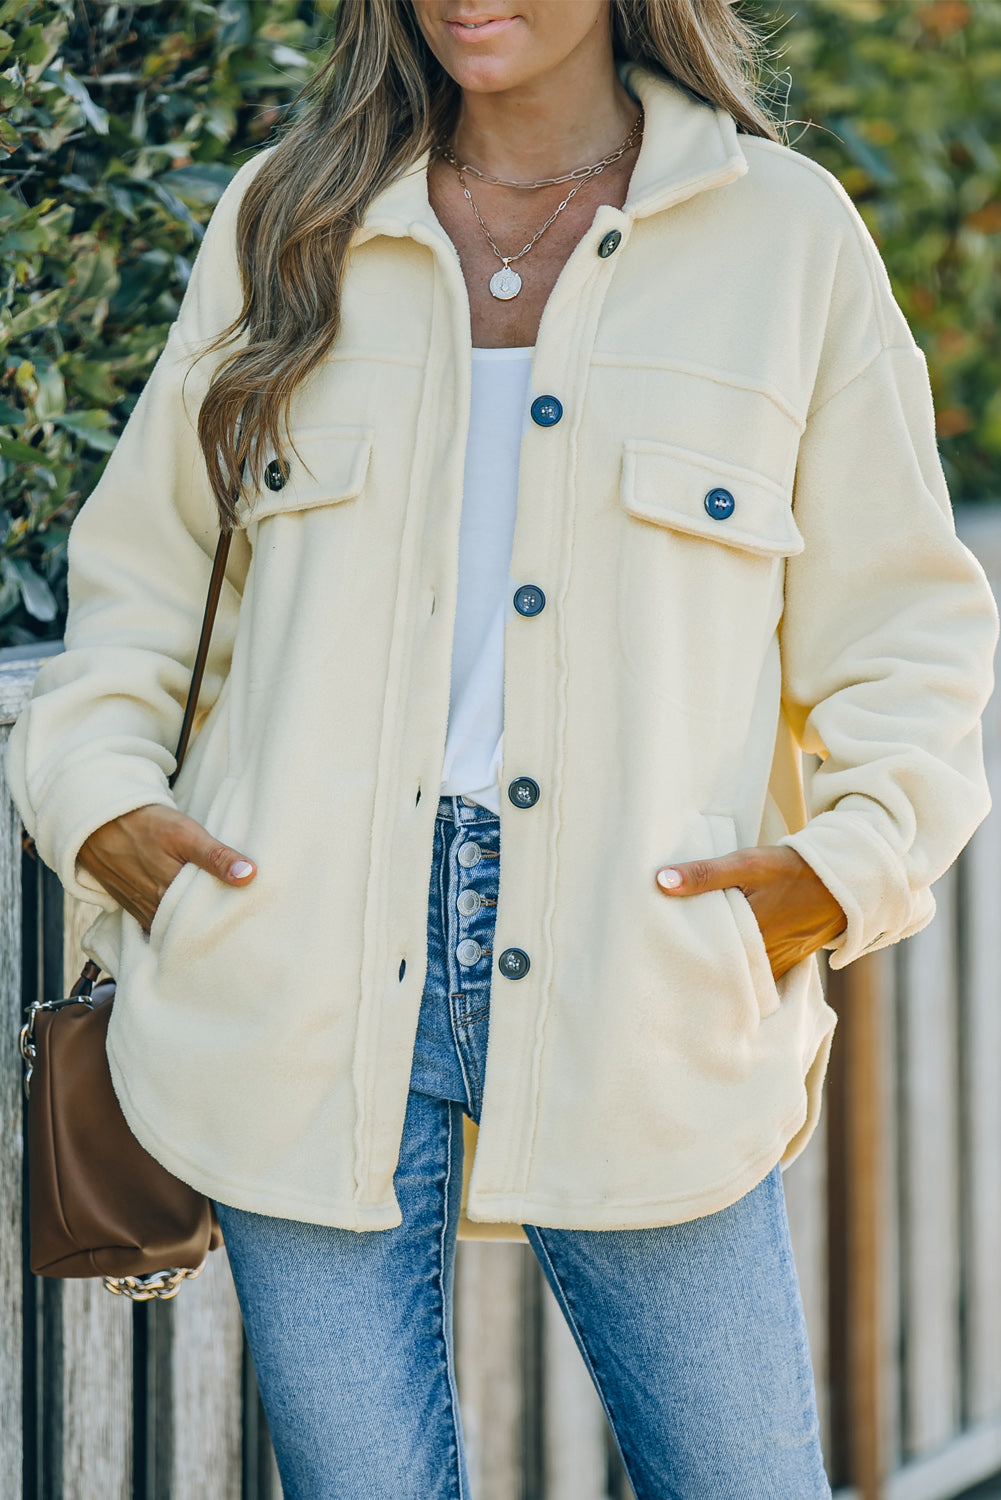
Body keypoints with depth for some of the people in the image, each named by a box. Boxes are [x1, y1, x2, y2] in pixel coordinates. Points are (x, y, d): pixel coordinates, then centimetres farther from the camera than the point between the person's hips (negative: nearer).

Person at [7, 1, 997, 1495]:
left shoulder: (786, 235, 6)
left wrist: (853, 858, -6)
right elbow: (143, 572, 19)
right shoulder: (285, 222, 11)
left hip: (638, 966, -1)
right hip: (306, 968, 1)